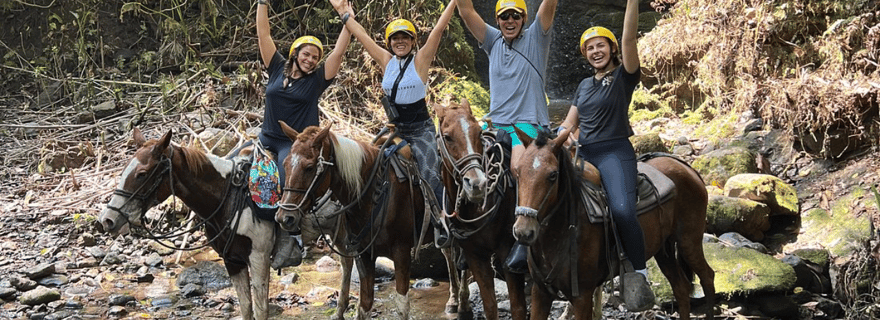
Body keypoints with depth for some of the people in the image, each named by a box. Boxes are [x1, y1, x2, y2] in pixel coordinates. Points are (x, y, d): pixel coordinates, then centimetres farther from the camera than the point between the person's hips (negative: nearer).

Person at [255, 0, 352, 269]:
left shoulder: (317, 79, 0)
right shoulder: (278, 69, 8)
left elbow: (339, 52, -5)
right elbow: (263, 34, 7)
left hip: (297, 144, -5)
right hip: (267, 138, 5)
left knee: (290, 183, -28)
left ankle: (288, 243, -27)